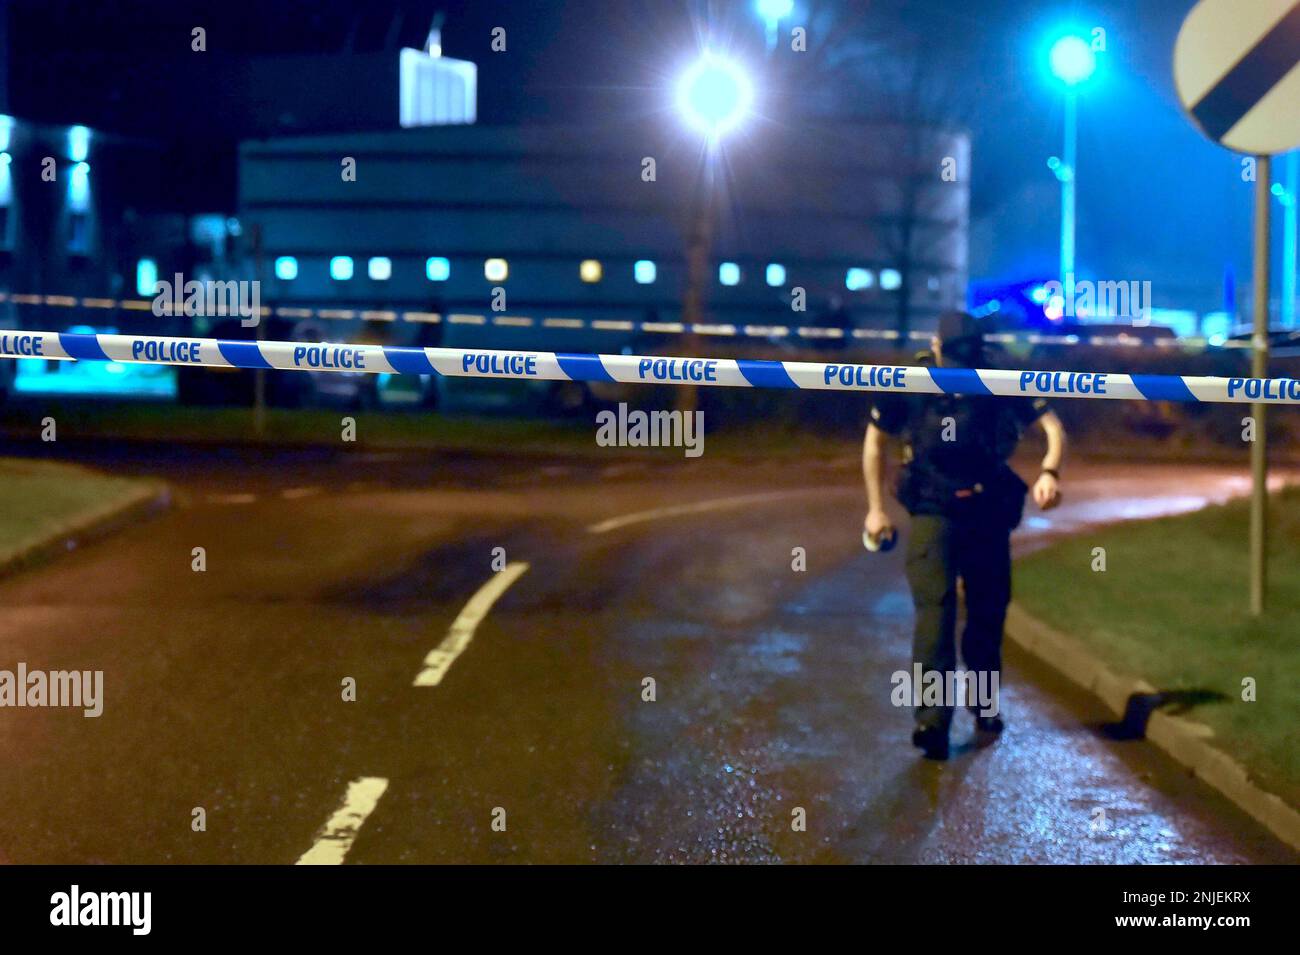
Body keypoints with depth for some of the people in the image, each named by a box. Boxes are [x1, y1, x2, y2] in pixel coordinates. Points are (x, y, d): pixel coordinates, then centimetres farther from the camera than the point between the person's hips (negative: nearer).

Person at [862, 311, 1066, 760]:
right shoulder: (909, 387, -7)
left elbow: (1053, 426, -8)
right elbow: (875, 440, 7)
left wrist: (1049, 473, -28)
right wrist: (875, 507, 5)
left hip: (987, 517, 2)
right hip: (932, 516, -2)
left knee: (988, 616, 10)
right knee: (934, 609, -16)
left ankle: (984, 709, 31)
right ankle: (932, 720, -23)